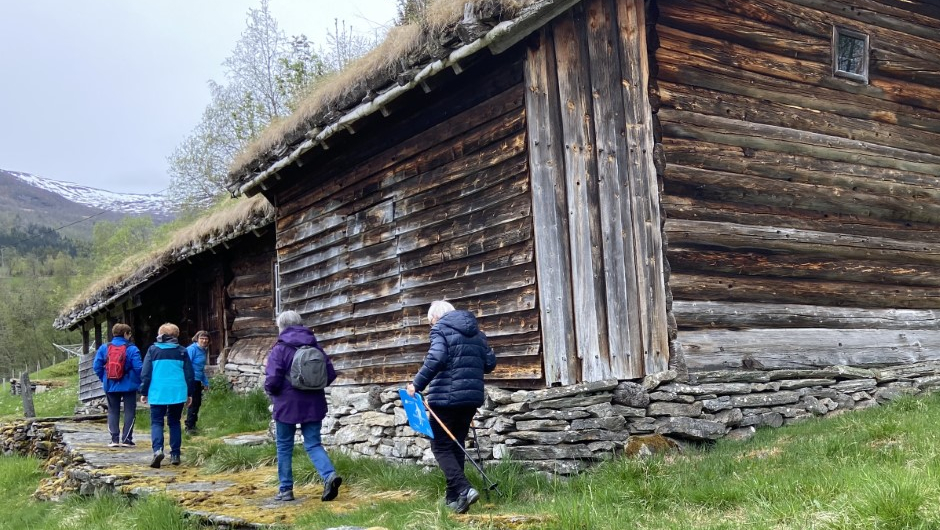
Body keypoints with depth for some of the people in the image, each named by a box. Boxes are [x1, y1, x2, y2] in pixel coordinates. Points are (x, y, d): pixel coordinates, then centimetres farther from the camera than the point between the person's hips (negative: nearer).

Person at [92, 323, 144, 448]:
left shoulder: (104, 348, 0)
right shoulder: (132, 349, -12)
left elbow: (97, 366, 1)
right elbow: (138, 367, -16)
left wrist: (104, 379, 13)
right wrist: (140, 381, 0)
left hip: (110, 386, 3)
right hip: (129, 386, -3)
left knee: (113, 411, 13)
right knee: (129, 411, 5)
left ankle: (114, 439, 8)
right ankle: (126, 439, 1)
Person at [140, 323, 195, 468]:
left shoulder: (153, 350, 1)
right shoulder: (182, 352, 6)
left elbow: (145, 373, -1)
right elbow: (189, 374, 7)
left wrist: (144, 392, 7)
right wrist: (189, 394, 15)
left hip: (157, 394, -2)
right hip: (178, 393, 2)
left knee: (156, 422, 4)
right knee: (174, 422, 13)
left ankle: (157, 449, -20)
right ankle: (175, 455, 10)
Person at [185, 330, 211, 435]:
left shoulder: (204, 350, 12)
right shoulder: (192, 349, -14)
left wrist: (205, 382, 23)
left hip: (198, 382, 9)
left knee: (197, 403, 14)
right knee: (193, 403, -7)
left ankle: (192, 425, 25)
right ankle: (189, 427, 0)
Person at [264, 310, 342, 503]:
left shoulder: (280, 350, -11)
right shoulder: (315, 347, 4)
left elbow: (272, 381, -18)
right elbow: (330, 374, 4)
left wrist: (270, 390, 4)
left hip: (287, 406, -4)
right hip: (313, 405, 4)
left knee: (284, 447, 12)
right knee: (313, 444, 9)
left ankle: (286, 489, 17)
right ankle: (330, 475, -15)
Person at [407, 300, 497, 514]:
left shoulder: (441, 328, -4)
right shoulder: (475, 331, 15)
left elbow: (436, 358, -20)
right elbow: (490, 363, 12)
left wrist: (417, 384, -16)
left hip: (446, 396, -7)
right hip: (472, 396, 7)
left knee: (441, 446, 1)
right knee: (457, 445, 17)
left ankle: (463, 489, -15)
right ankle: (453, 496, 20)